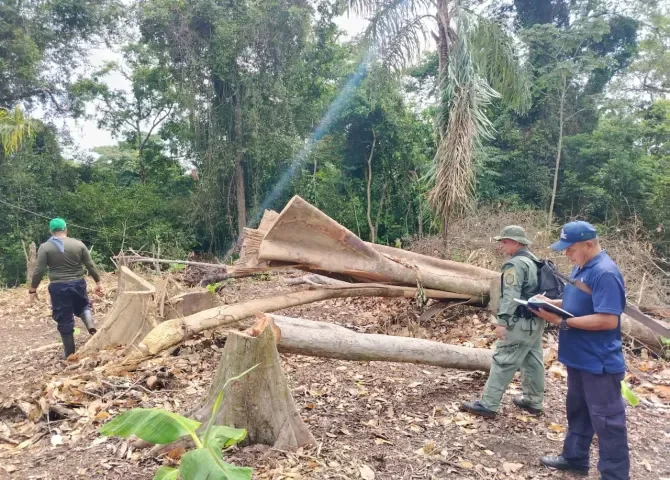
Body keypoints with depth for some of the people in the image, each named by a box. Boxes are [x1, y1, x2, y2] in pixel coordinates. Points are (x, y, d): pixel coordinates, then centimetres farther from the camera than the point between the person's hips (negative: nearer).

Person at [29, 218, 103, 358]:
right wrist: (98, 282, 9)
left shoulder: (45, 247, -5)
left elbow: (39, 271, -7)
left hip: (58, 287, -2)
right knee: (82, 305, 27)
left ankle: (69, 352, 15)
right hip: (78, 284, 2)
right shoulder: (79, 244, -1)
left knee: (64, 319, 7)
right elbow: (90, 265, 1)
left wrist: (33, 289, 4)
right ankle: (90, 323, -4)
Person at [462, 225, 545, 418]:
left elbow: (511, 296, -24)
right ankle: (533, 402, 25)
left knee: (503, 362, -6)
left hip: (520, 323, -10)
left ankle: (488, 405, -3)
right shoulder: (534, 261, 14)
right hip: (536, 321, 10)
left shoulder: (515, 264, -16)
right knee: (533, 361, 15)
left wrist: (502, 321, -25)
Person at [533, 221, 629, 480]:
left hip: (600, 362, -10)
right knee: (577, 410, 22)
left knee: (606, 419, 3)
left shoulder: (605, 273, -23)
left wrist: (563, 321, -24)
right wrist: (552, 303, 2)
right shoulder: (581, 268, 7)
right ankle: (574, 457, 37)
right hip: (580, 357, 10)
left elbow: (608, 320, -28)